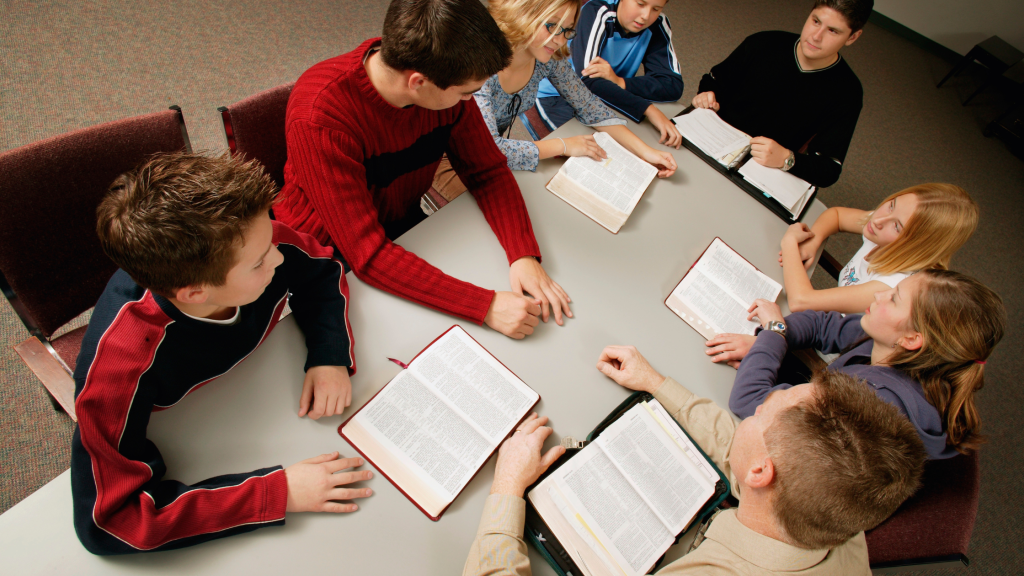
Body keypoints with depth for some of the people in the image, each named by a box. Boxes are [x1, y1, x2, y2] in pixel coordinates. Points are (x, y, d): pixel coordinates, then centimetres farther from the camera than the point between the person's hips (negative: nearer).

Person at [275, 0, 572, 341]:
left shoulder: (447, 81, -17)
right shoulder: (319, 118, -35)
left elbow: (487, 171, -8)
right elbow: (368, 255, -35)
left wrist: (524, 255, -25)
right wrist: (486, 306, -40)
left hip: (404, 224, 6)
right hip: (329, 256, -5)